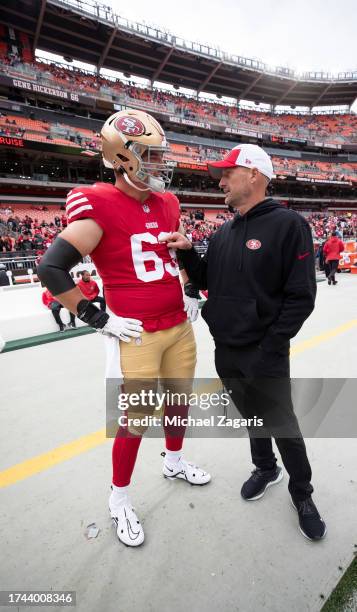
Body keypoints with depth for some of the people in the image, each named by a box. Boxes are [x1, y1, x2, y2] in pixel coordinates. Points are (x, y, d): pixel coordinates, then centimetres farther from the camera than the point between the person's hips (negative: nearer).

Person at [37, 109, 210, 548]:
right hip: (137, 336, -7)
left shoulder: (167, 204, 8)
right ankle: (119, 500, 35)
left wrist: (192, 294, 15)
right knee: (136, 421, 7)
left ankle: (174, 462, 50)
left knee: (179, 402, 21)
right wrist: (99, 320, -14)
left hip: (180, 327, 7)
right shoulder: (100, 207, -14)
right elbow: (51, 269, -16)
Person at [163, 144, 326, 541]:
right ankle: (266, 469, 48)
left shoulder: (288, 225, -11)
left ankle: (302, 494, 36)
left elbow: (301, 296, -14)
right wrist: (186, 252, -2)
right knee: (251, 417, 22)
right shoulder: (223, 234, 10)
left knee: (282, 425, 9)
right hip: (225, 352, 6)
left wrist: (269, 349, -16)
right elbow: (206, 282, 14)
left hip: (264, 355, -6)